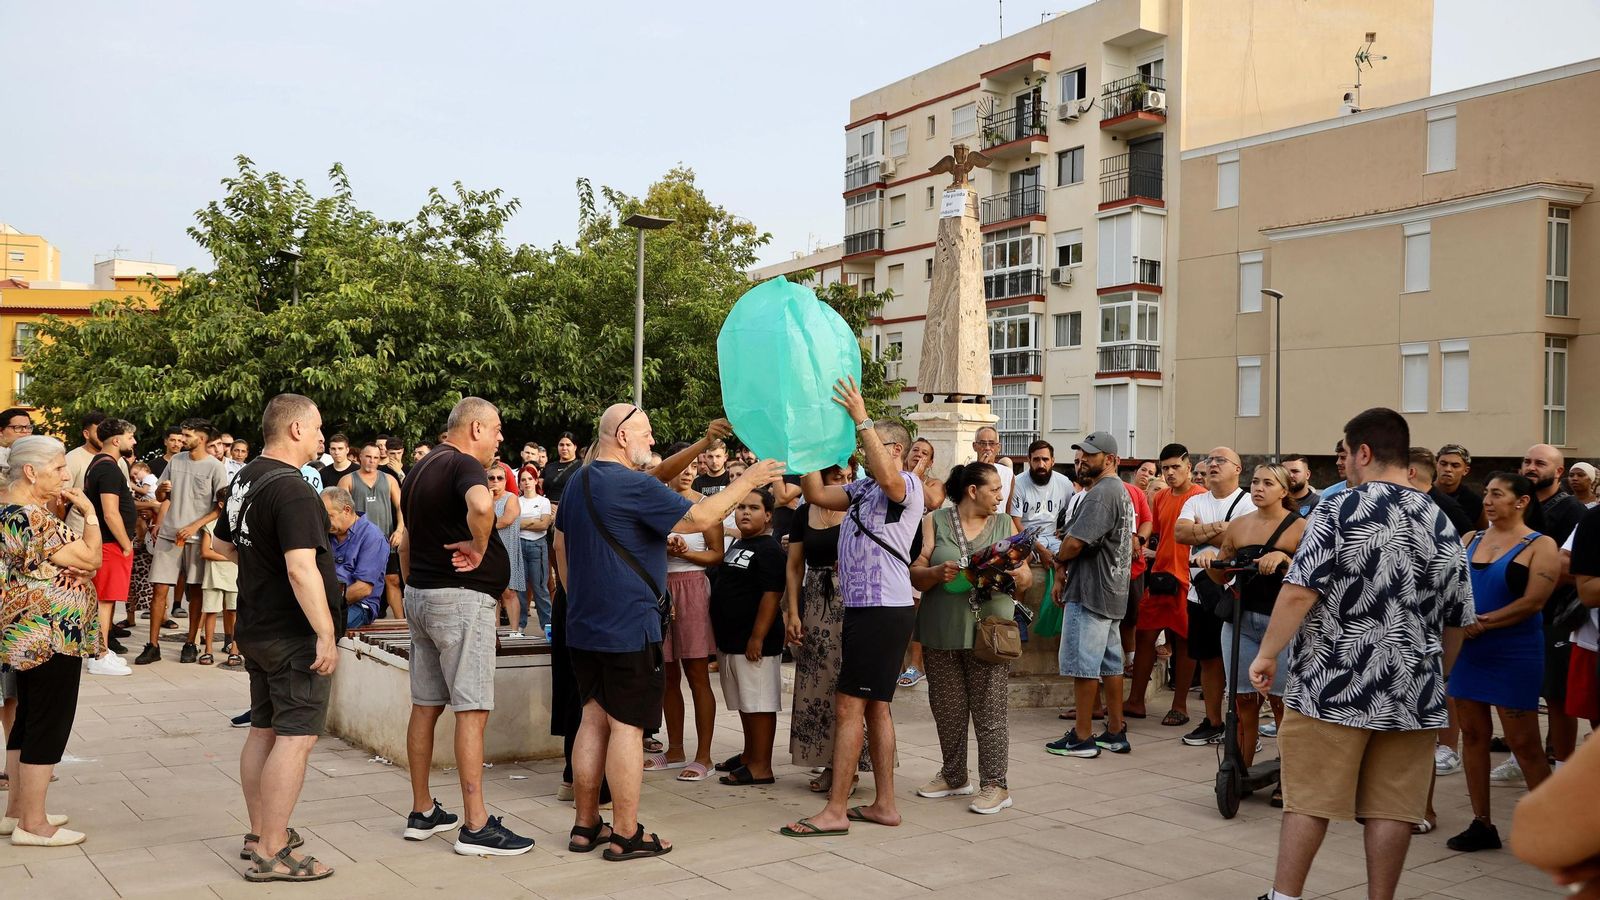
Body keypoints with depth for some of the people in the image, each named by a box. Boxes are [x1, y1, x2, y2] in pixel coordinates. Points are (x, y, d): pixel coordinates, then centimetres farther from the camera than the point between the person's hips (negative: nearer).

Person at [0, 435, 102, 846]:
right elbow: (90, 558, -20)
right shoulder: (33, 518, -22)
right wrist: (89, 511, -10)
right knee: (49, 727, -3)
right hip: (52, 639, -11)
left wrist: (59, 508, 1)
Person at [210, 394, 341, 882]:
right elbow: (302, 569, -29)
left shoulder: (244, 480, 9)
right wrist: (326, 634, -27)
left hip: (256, 629, 10)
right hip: (295, 635, -10)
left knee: (263, 731, 17)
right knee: (296, 738, -6)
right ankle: (272, 853, -4)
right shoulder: (292, 490, -21)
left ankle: (260, 833, 28)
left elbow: (221, 543, 24)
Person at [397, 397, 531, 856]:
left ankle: (422, 813, 21)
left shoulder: (420, 469, 16)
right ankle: (476, 826, -5)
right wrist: (478, 547, -21)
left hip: (420, 595, 10)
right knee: (472, 711, -7)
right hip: (462, 598, -9)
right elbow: (481, 505, -38)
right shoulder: (464, 465, -14)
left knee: (425, 706, 13)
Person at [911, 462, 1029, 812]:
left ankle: (995, 785, 5)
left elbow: (1026, 577, 9)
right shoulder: (934, 522, 5)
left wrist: (1020, 577, -13)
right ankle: (954, 776, 25)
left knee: (990, 712, -2)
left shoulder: (1005, 525, 11)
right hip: (943, 632, 0)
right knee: (948, 711, 9)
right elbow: (916, 575, 0)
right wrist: (938, 573, -20)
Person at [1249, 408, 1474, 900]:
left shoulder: (1338, 509, -9)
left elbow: (1298, 592, -17)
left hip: (1333, 688, -4)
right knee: (1393, 805, 9)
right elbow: (1457, 620, 13)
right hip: (1412, 694, 4)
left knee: (1309, 800, 3)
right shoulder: (1442, 524, 8)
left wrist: (1267, 654, -7)